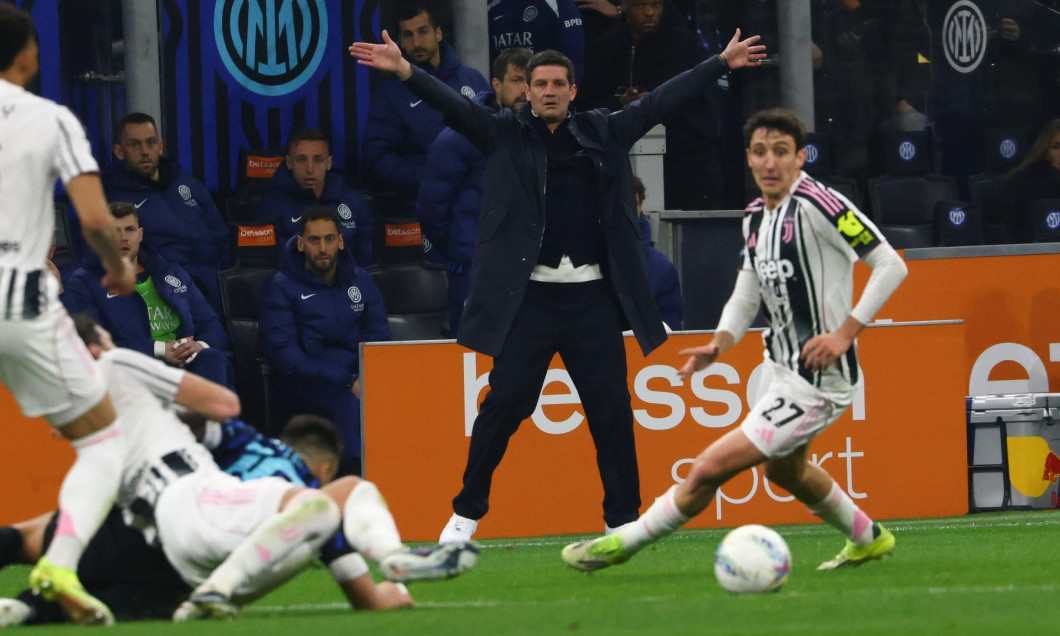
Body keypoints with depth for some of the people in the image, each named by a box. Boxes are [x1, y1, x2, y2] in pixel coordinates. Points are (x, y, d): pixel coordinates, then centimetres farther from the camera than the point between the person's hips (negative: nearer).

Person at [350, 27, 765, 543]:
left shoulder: (604, 133, 12)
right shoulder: (506, 134, 5)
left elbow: (661, 101, 13)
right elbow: (455, 107, -8)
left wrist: (722, 63, 11)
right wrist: (405, 72, -24)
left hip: (593, 297, 2)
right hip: (529, 296, -2)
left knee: (612, 408, 3)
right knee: (505, 401, -3)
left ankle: (623, 520, 11)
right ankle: (467, 512, 8)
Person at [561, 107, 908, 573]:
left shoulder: (816, 204, -20)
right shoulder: (756, 217, 6)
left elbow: (891, 265, -20)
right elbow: (746, 295, 17)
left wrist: (845, 333, -24)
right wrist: (719, 345, -2)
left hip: (818, 378, -10)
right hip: (786, 369, 10)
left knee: (710, 468, -11)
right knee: (783, 468, 33)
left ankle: (623, 543, 4)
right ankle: (867, 539, 52)